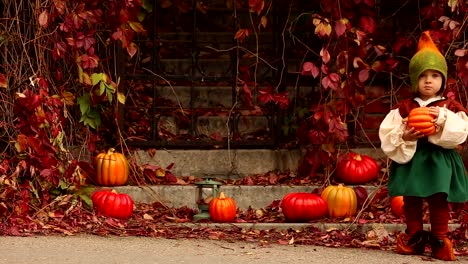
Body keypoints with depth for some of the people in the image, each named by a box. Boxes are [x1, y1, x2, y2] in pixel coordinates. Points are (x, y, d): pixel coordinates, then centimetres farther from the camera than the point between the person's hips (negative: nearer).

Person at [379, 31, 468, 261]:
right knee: (411, 201, 6)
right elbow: (386, 134, -1)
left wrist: (443, 119, -24)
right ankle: (414, 237, 17)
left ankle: (440, 239, 9)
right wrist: (403, 137, -19)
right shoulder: (403, 108, 3)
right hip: (411, 160, 1)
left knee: (439, 201, 1)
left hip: (440, 162, -1)